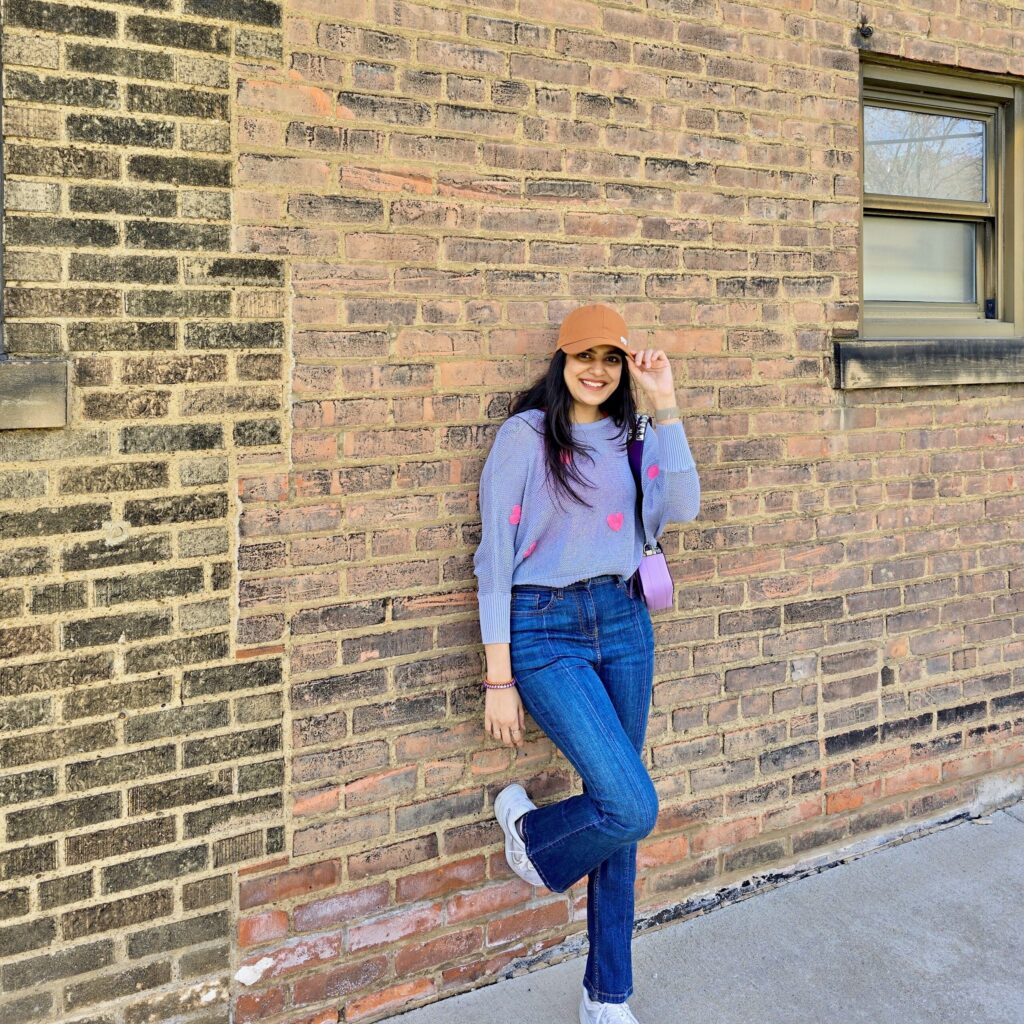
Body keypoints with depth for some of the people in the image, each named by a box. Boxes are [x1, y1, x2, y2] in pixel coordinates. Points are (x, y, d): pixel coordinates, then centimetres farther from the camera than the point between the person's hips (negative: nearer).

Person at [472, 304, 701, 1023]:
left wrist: (665, 405, -10)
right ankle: (530, 832, 19)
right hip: (544, 631, -5)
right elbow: (495, 558, -7)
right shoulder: (526, 435, -6)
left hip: (624, 622, 5)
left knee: (618, 814, 10)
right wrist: (499, 678, -9)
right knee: (632, 808, -16)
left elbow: (680, 509, -9)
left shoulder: (631, 438, 9)